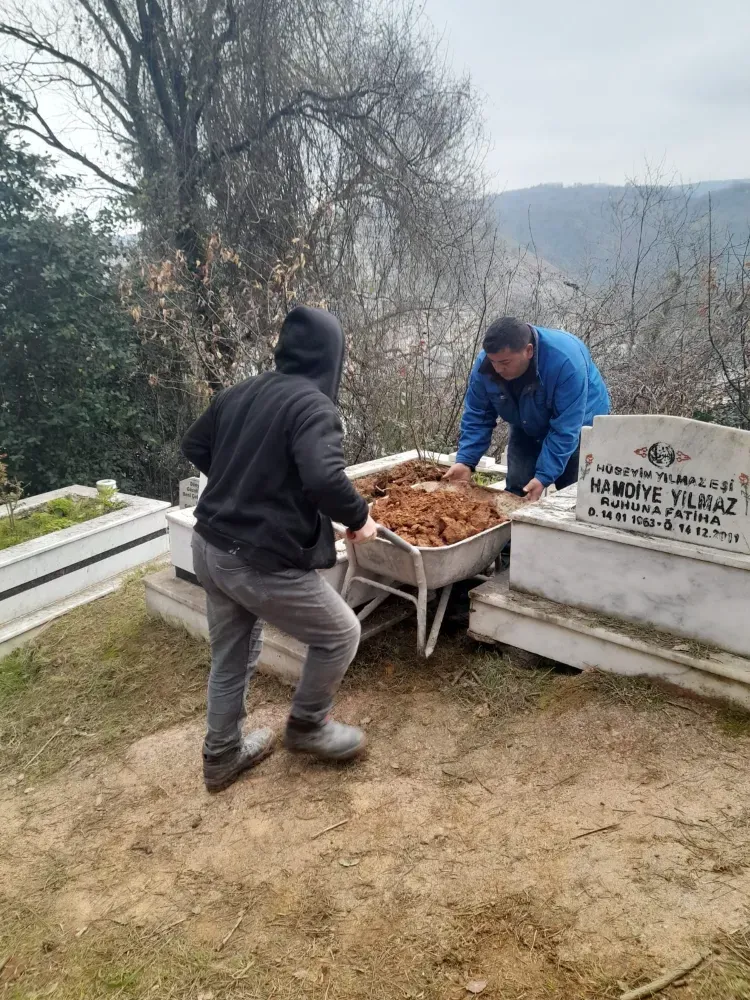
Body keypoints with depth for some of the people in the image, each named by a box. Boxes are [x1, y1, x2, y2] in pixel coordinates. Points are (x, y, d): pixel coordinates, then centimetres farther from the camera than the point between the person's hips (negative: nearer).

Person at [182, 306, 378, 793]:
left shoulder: (240, 392, 7)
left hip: (211, 547, 9)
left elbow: (195, 447, 18)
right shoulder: (314, 406, -17)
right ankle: (308, 726, 30)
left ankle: (223, 756, 40)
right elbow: (325, 479, -32)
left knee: (231, 656, 25)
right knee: (341, 633, 14)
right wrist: (359, 517, -14)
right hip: (262, 562, -8)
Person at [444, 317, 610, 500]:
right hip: (528, 429, 4)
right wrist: (465, 461, -25)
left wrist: (544, 476, -39)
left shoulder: (565, 361, -38)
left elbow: (565, 429, -35)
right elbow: (477, 417, -14)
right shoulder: (485, 364, -25)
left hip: (579, 425, -4)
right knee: (516, 490, -2)